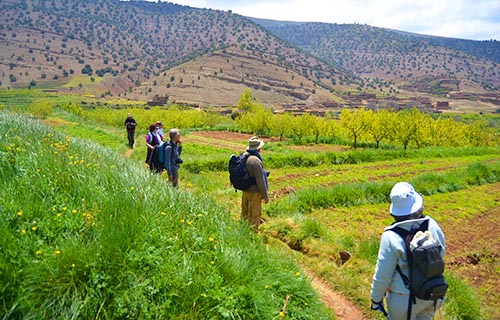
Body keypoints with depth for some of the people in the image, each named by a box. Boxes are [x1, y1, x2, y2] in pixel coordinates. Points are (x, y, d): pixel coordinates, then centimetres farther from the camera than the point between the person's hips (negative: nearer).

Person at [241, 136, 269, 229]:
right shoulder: (256, 161, -28)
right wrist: (265, 196, -15)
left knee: (245, 213, 21)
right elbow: (260, 180, -24)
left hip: (245, 190, 9)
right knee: (254, 215, 5)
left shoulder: (244, 156, -1)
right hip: (254, 192, -9)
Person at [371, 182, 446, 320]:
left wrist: (376, 298, -4)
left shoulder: (391, 237, -26)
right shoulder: (432, 225, -14)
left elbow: (382, 276, -18)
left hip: (404, 299, -4)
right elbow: (441, 252, 5)